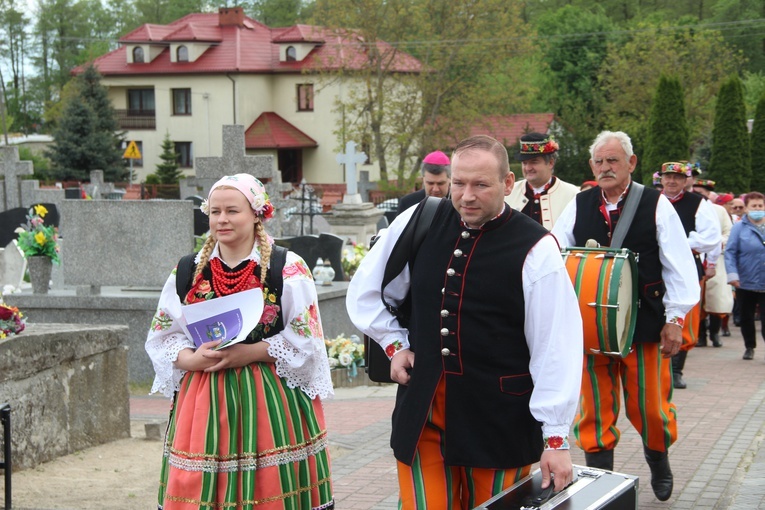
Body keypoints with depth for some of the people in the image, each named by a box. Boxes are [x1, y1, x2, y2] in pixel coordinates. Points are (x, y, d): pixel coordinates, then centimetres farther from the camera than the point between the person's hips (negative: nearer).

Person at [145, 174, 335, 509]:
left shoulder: (288, 268, -1)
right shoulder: (188, 270, 9)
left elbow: (305, 338, -5)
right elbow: (162, 337, 9)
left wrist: (250, 352, -15)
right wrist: (192, 359, -11)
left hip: (271, 403, -2)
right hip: (203, 402, 3)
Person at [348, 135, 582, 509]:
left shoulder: (535, 250, -11)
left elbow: (556, 348, -11)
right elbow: (366, 293, 17)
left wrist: (555, 437, -11)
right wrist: (394, 344, 7)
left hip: (499, 418, -3)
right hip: (422, 412, 3)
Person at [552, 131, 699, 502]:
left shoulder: (656, 205, -2)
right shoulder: (579, 206, 4)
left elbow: (678, 266, -2)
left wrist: (675, 319, -4)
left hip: (645, 322, -2)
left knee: (649, 405, 6)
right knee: (595, 405, 6)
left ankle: (658, 462, 35)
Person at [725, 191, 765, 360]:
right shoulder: (739, 228, -2)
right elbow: (730, 252, -6)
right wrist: (732, 275, -16)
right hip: (746, 282, -1)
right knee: (746, 318, 12)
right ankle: (749, 347, 29)